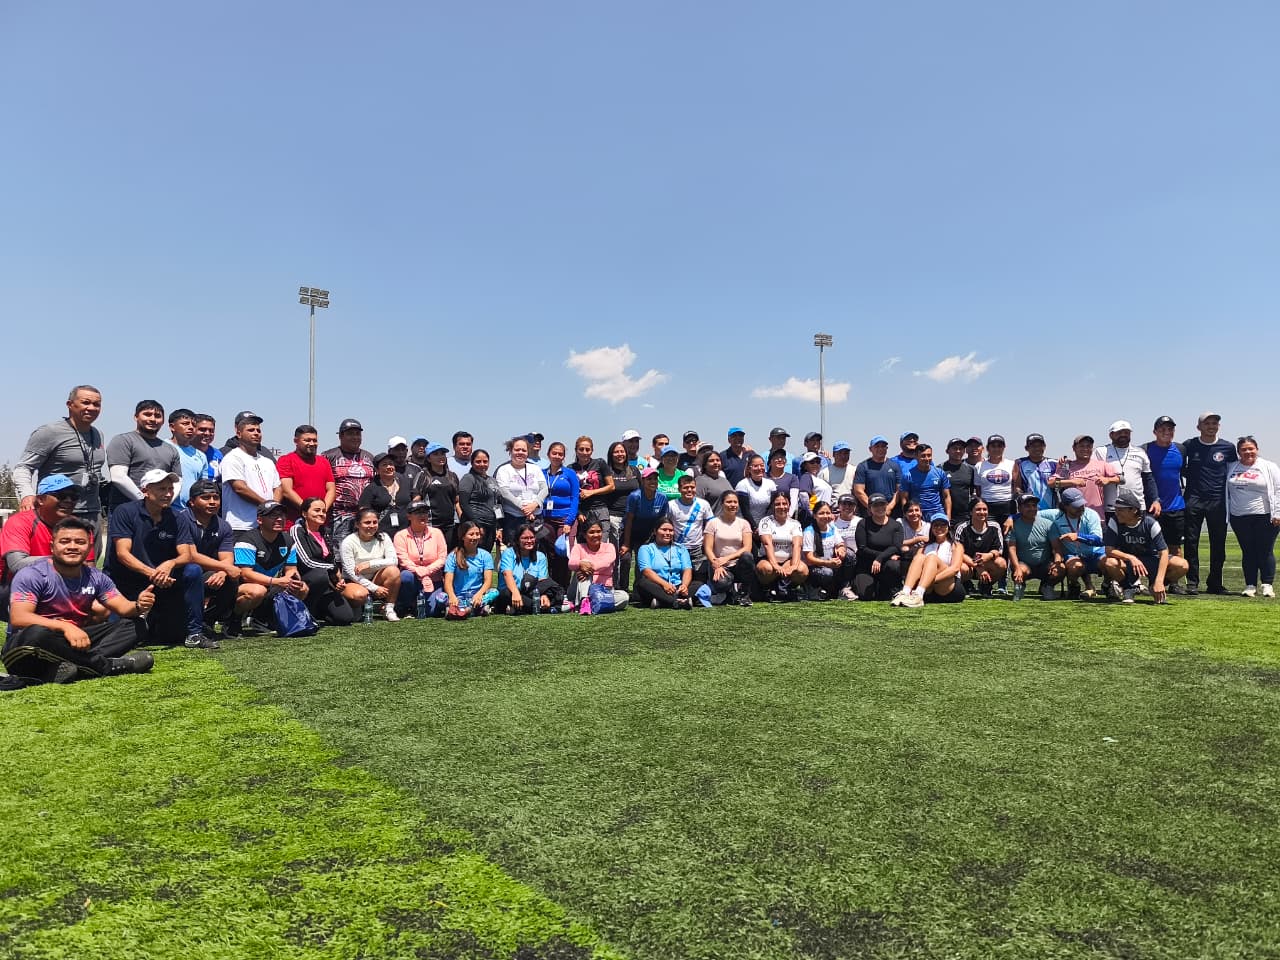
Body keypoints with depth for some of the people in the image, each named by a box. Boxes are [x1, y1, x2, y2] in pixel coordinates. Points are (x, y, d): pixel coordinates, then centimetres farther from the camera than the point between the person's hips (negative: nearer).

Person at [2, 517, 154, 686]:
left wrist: (138, 606, -25)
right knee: (37, 633, -38)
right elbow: (18, 618, -24)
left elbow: (123, 608, 1)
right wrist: (65, 627, -38)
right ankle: (107, 665, -24)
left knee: (130, 626, -7)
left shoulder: (95, 577, 4)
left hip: (72, 642, 6)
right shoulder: (32, 575, -12)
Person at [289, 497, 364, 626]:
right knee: (321, 574, -40)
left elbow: (335, 561, 15)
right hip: (305, 580, -5)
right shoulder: (297, 530, -5)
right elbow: (307, 562, -15)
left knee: (346, 617, -17)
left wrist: (339, 578, -5)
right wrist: (333, 568, -6)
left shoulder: (324, 533, 17)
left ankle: (318, 612, 15)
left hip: (328, 582, 6)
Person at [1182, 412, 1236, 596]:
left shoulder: (1228, 447, 6)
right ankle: (1192, 582, 4)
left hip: (1217, 501, 1)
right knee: (1190, 542, -2)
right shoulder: (1188, 446, 3)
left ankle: (1215, 583, 14)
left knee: (1218, 545, 5)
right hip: (1193, 499, -1)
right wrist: (1189, 475, 1)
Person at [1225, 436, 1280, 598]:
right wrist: (1226, 514, 6)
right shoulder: (1231, 468, 10)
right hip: (1239, 518, 3)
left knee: (1266, 552, -1)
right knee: (1247, 553, 6)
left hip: (1265, 517, -3)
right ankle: (1250, 586, 10)